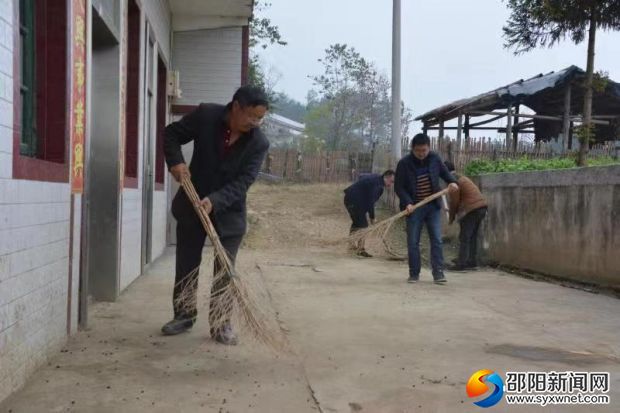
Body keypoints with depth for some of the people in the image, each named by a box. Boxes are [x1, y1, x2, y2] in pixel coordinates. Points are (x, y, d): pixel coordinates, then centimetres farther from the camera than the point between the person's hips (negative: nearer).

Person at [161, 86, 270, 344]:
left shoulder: (259, 143, -15)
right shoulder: (205, 115, -14)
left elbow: (243, 182, -20)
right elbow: (172, 133, -1)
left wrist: (215, 201, -33)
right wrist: (175, 161, -17)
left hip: (228, 212, -1)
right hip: (192, 205, 1)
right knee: (186, 264, 10)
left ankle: (221, 324, 12)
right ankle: (184, 315, 26)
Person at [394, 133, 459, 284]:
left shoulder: (435, 159, -1)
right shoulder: (404, 163, -9)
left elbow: (444, 172, 15)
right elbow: (399, 187, -7)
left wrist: (452, 181, -7)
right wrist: (407, 202, -21)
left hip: (433, 206, 2)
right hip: (414, 207, -2)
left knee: (436, 240, -2)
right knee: (413, 242, 2)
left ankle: (438, 272, 1)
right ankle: (414, 273, 13)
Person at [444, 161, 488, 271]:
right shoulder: (462, 178, 21)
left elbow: (454, 201, -8)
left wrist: (451, 217, 5)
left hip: (472, 209, -10)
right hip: (481, 206, 10)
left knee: (464, 237, -5)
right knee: (472, 236, 16)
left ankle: (461, 264, -5)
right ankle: (472, 262, 21)